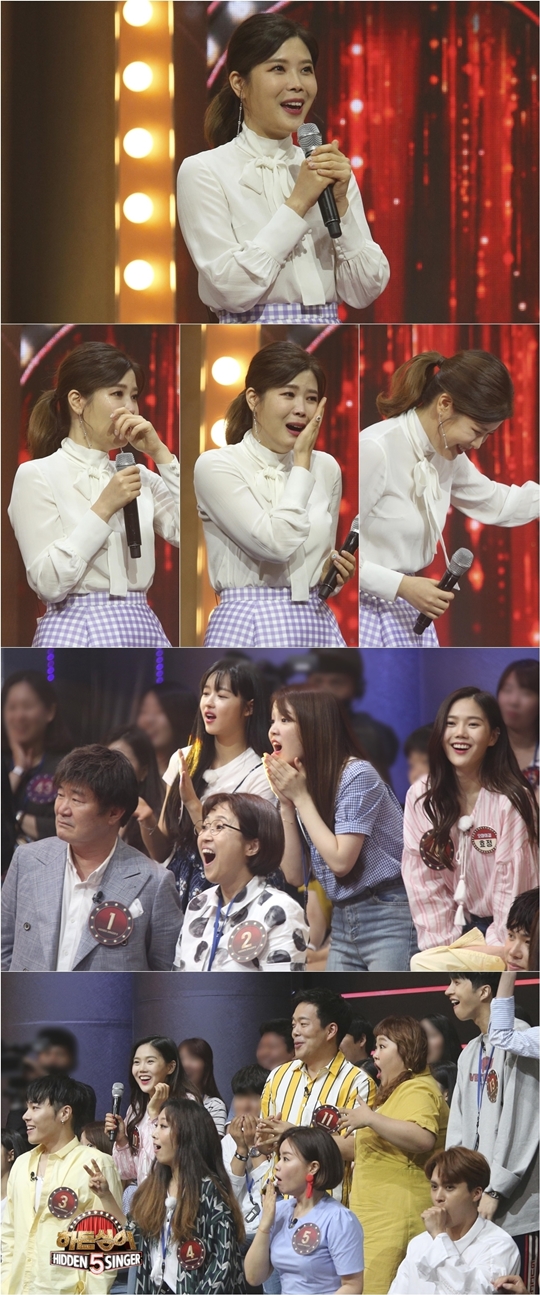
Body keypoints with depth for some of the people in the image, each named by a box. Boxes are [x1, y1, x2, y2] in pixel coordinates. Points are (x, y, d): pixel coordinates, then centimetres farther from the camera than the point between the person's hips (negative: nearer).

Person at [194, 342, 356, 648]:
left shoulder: (326, 468, 11)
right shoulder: (215, 466, -7)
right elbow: (276, 543, -20)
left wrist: (335, 573, -1)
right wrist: (302, 462, -10)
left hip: (317, 627, 5)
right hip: (250, 631, -5)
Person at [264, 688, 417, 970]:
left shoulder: (357, 776, -12)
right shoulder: (296, 782, 9)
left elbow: (340, 861, -18)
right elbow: (293, 875, 5)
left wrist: (301, 797, -12)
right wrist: (286, 804, -3)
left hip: (388, 917, -8)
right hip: (342, 920, 8)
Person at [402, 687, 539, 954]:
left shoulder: (510, 801, -15)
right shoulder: (420, 797, -4)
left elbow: (512, 888, -13)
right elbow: (424, 882, -3)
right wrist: (440, 950, -8)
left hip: (503, 934, -3)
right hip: (456, 931, 3)